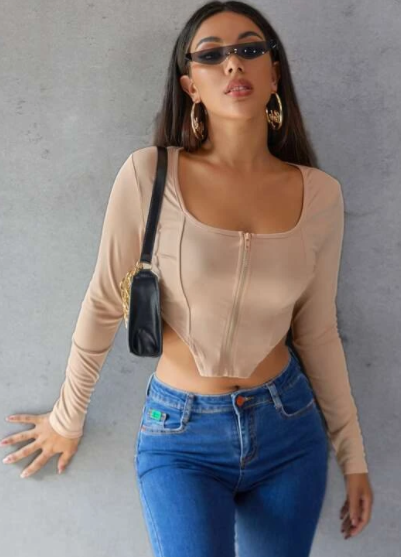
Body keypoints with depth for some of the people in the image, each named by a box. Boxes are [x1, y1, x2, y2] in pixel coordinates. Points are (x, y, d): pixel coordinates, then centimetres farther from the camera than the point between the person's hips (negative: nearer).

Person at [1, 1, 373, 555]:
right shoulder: (149, 173, -13)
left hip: (290, 427, 3)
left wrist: (352, 453, 9)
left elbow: (317, 333, 4)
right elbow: (104, 305, -4)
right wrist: (67, 420, 7)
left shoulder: (320, 193, -5)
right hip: (182, 436, -2)